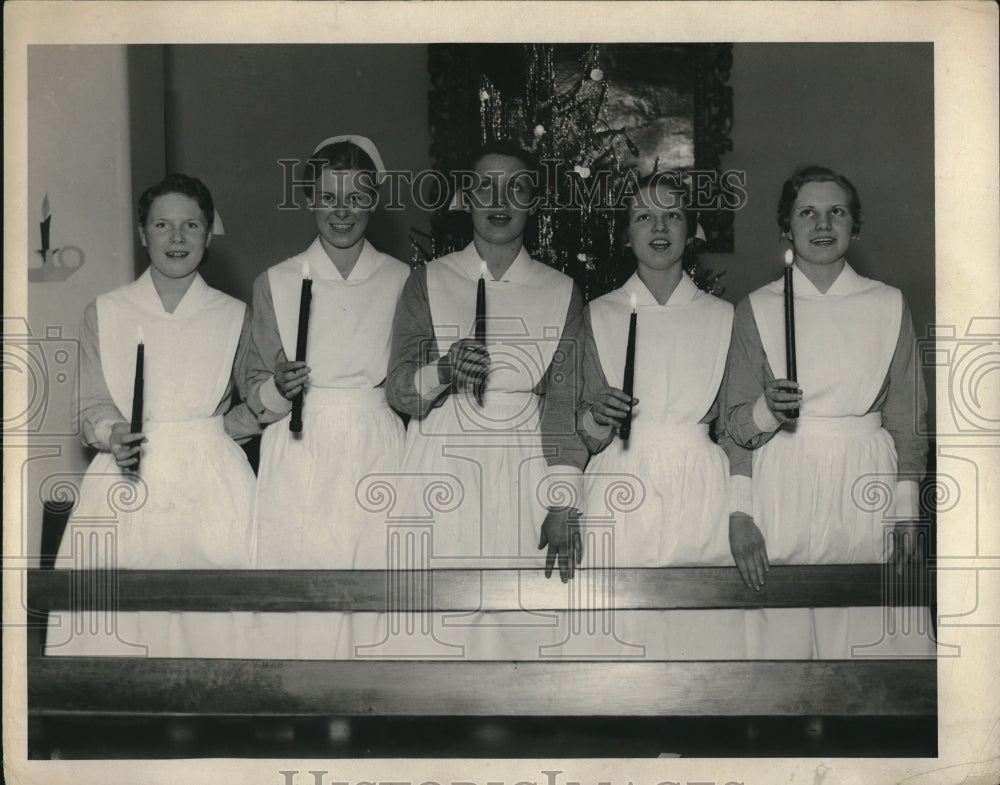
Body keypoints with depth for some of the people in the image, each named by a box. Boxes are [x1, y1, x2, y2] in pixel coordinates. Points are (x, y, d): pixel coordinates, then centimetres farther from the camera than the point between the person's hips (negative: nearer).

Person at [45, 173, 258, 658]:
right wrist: (114, 436, -12)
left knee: (211, 617, -7)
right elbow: (91, 405, 6)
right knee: (121, 620, -7)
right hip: (130, 483, 0)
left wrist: (219, 427, 0)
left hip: (211, 485, 0)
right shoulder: (104, 313, 9)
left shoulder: (234, 316, 9)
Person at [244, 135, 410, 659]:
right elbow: (254, 391, 5)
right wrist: (279, 388, -14)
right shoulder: (275, 283, 6)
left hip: (377, 459, 1)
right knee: (301, 607, -4)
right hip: (301, 464, 0)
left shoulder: (401, 281, 7)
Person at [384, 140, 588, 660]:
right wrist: (442, 370, -18)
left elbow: (565, 404, 2)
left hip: (524, 478, 0)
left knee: (519, 627, -5)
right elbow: (399, 391, 4)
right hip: (443, 476, 0)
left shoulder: (561, 293, 8)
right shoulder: (428, 282, 8)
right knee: (437, 624, -7)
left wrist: (563, 506, -6)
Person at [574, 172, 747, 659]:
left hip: (701, 499, 1)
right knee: (620, 634, -4)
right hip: (621, 501, 0)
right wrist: (595, 419, -11)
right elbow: (585, 437, 7)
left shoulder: (723, 317, 9)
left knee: (704, 632, -3)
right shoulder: (598, 315, 8)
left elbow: (732, 430, 12)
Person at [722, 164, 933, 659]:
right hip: (783, 494, -1)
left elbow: (906, 420, 8)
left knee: (869, 635, -1)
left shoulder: (889, 306, 7)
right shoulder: (757, 309, 4)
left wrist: (905, 510, 2)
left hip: (866, 493, 1)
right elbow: (734, 424, 4)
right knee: (782, 638, -3)